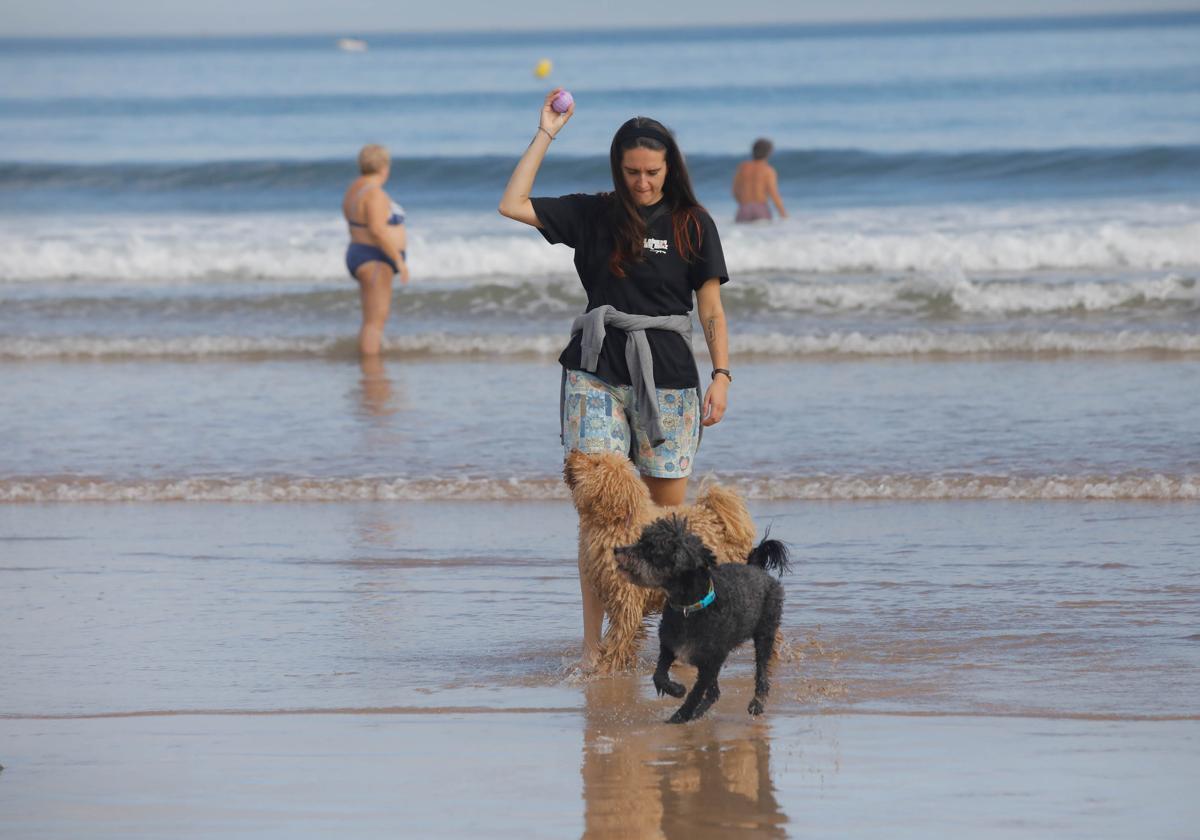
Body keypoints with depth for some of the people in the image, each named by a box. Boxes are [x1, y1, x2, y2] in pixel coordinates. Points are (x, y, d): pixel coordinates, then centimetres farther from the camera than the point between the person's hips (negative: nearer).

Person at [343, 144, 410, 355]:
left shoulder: (356, 190, 12)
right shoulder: (375, 194, -18)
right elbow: (378, 230, -26)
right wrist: (399, 260, -21)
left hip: (360, 257, 10)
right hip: (375, 262, -10)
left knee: (377, 319, 13)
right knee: (374, 322, -10)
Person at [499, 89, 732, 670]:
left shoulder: (693, 225, 6)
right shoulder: (592, 216, 7)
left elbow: (711, 310, 6)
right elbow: (512, 205, 0)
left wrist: (722, 374, -5)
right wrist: (546, 135, 1)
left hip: (668, 379, 0)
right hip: (597, 374, 0)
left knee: (668, 512, 2)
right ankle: (592, 646, -9)